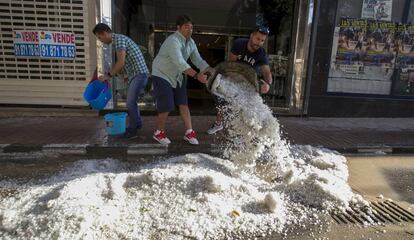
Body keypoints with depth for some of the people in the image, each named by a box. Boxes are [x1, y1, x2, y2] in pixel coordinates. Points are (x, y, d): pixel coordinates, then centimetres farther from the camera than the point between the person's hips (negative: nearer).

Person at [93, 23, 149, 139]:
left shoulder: (119, 39, -14)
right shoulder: (118, 41, 19)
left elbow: (121, 62, -24)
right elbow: (119, 64, 23)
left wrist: (108, 75, -16)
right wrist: (108, 77, 18)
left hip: (139, 74, -10)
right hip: (134, 74, 10)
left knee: (130, 102, -11)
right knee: (131, 100, 19)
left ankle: (132, 130, -2)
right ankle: (137, 123, 35)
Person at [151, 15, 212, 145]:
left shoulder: (191, 42, 0)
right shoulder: (173, 41, -26)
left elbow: (198, 60, -2)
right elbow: (180, 62, -40)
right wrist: (196, 75, -48)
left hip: (178, 76, 7)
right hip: (162, 75, -7)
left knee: (183, 104, 1)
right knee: (166, 106, -8)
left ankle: (189, 132, 8)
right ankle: (159, 133, 13)